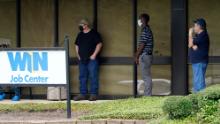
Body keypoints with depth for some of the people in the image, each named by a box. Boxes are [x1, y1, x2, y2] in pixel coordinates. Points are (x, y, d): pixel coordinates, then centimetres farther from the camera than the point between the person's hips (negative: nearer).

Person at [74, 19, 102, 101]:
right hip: (82, 60, 7)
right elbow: (77, 45, 24)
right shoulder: (80, 35, 16)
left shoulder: (94, 34, -3)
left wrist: (94, 55, -12)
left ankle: (94, 94, -5)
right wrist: (78, 55, 10)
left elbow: (99, 44, -8)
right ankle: (82, 94, 12)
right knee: (82, 77, 7)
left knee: (93, 77, -7)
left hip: (91, 59, -7)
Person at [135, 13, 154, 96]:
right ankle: (148, 95, 16)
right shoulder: (147, 30, 16)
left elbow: (142, 45, -18)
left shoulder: (145, 31, -15)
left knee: (146, 77, -7)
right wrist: (138, 55, 20)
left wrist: (137, 56, -12)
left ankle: (148, 96, -6)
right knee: (147, 77, 12)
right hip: (146, 56, 10)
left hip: (144, 56, -10)